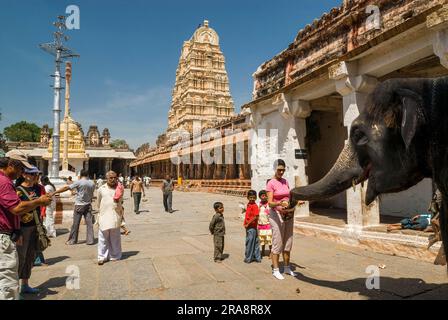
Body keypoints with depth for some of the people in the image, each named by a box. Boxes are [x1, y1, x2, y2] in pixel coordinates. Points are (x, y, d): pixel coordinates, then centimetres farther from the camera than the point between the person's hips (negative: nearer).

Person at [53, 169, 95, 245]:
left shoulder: (79, 182, -11)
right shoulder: (92, 184, 2)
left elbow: (66, 188, -14)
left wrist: (54, 192, -11)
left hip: (79, 205, -4)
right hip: (88, 205, 4)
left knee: (75, 223, 5)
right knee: (89, 223, 4)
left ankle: (72, 240, 14)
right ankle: (90, 240, 6)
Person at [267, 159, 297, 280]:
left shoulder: (285, 182, 10)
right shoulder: (271, 183, -10)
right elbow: (270, 203, -18)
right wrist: (279, 203, -36)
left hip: (288, 215, 6)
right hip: (277, 215, -6)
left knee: (288, 242, 12)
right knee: (277, 243, -2)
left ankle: (287, 267, 25)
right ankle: (275, 270, 9)